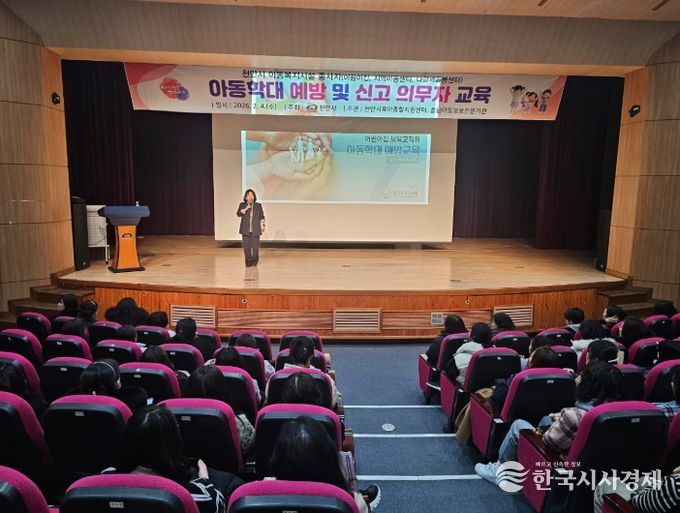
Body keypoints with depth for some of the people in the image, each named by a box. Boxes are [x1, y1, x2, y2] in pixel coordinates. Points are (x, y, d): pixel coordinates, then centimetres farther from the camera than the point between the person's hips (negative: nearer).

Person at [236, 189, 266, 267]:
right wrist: (245, 209, -14)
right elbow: (238, 214, -4)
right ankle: (248, 261, 12)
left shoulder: (258, 205, 7)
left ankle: (255, 262, 14)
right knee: (246, 246, -1)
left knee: (255, 246, -3)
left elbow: (261, 216, 8)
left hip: (255, 230, -1)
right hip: (245, 230, 1)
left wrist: (262, 226, 1)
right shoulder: (242, 205, 8)